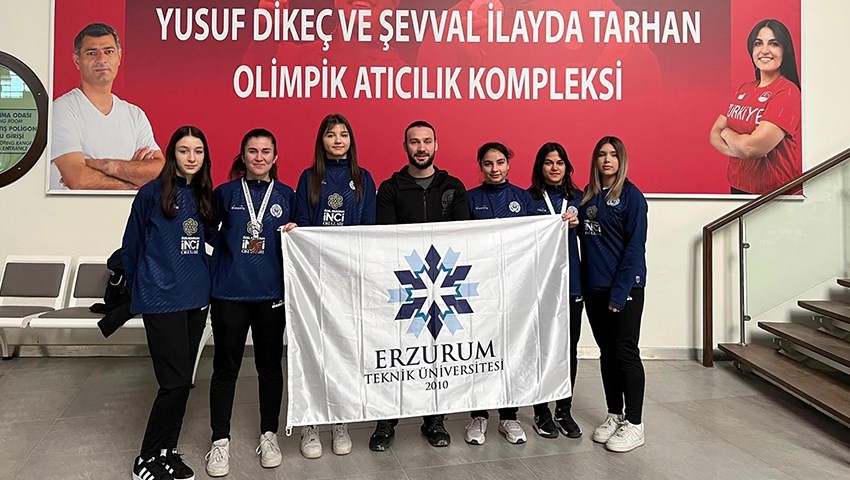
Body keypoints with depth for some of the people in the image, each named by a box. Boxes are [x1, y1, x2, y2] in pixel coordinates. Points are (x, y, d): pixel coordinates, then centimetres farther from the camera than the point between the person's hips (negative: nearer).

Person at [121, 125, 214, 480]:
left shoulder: (205, 195, 8)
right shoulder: (152, 193, -6)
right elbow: (131, 247, 2)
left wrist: (198, 277, 12)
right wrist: (140, 289, 10)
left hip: (196, 297, 5)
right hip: (161, 300, -5)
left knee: (182, 380, 10)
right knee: (175, 381, -6)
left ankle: (166, 450, 25)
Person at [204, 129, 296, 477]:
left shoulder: (286, 196, 6)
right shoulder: (225, 193, 3)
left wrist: (293, 234, -6)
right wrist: (226, 249, -2)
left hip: (271, 294, 1)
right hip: (229, 293, -1)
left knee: (270, 365, 10)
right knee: (225, 367, 7)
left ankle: (269, 435, 27)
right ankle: (220, 441, 22)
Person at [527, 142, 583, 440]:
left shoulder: (577, 198, 11)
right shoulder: (529, 198, 1)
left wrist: (576, 223, -6)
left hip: (571, 282, 3)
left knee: (569, 348, 8)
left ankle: (564, 410, 23)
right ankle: (541, 412, 18)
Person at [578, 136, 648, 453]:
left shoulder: (631, 196, -6)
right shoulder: (587, 196, 10)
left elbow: (635, 246, -11)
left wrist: (620, 292, -16)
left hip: (625, 286, -5)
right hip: (594, 287, 5)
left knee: (625, 352, 0)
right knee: (607, 352, 13)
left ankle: (634, 424, 12)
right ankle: (614, 415, 26)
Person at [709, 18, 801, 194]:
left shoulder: (787, 92, -15)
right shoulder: (744, 89, 7)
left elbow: (753, 147, -25)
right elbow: (714, 134, 2)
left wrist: (727, 133, -5)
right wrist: (740, 151, -17)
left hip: (774, 193, -6)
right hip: (737, 187, 6)